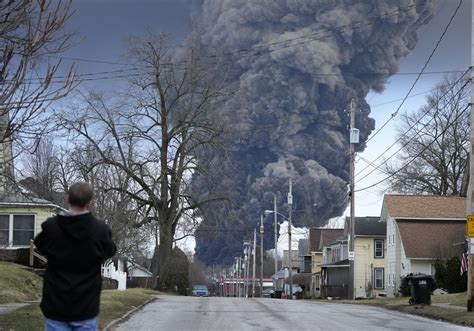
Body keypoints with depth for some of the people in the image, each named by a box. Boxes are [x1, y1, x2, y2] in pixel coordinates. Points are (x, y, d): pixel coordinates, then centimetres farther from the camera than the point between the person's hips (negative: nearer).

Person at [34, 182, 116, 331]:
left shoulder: (50, 227, -9)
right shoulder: (101, 230, -11)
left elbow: (40, 246, 13)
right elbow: (110, 251, 10)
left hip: (55, 306, 1)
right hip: (86, 307, 0)